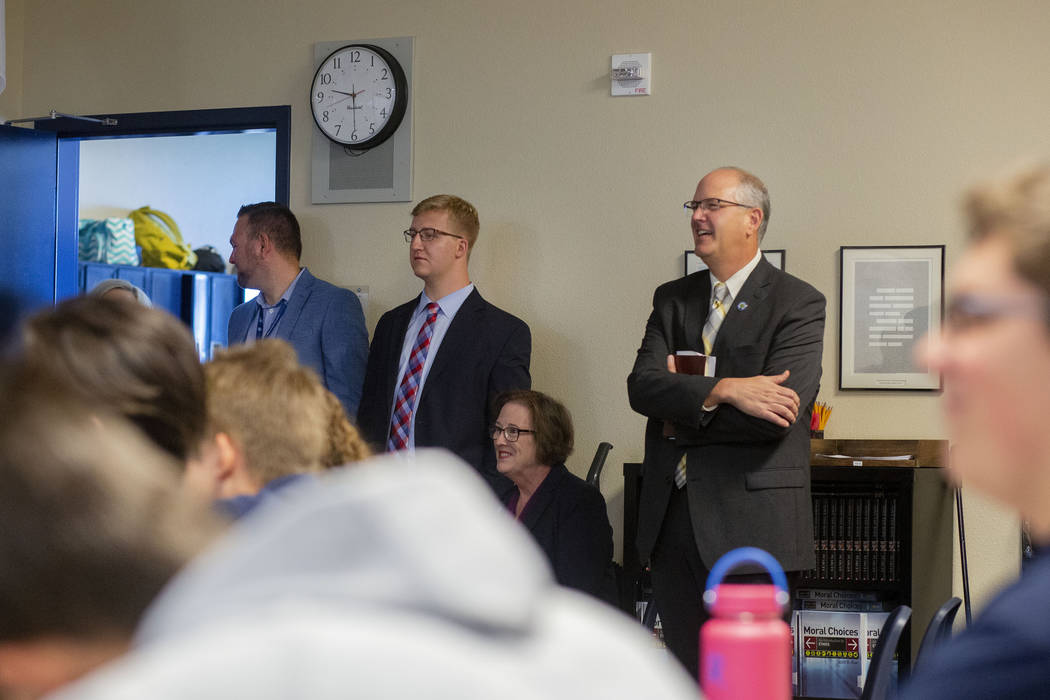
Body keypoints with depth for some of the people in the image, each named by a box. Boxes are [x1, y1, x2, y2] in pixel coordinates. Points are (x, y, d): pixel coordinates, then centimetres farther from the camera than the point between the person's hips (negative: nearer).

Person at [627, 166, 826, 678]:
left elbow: (776, 415, -17)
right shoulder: (672, 299, 13)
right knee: (687, 677, 12)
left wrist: (682, 413, -8)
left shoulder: (796, 304, -4)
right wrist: (721, 390, -19)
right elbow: (642, 386, -3)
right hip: (671, 518, 6)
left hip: (749, 520, -5)